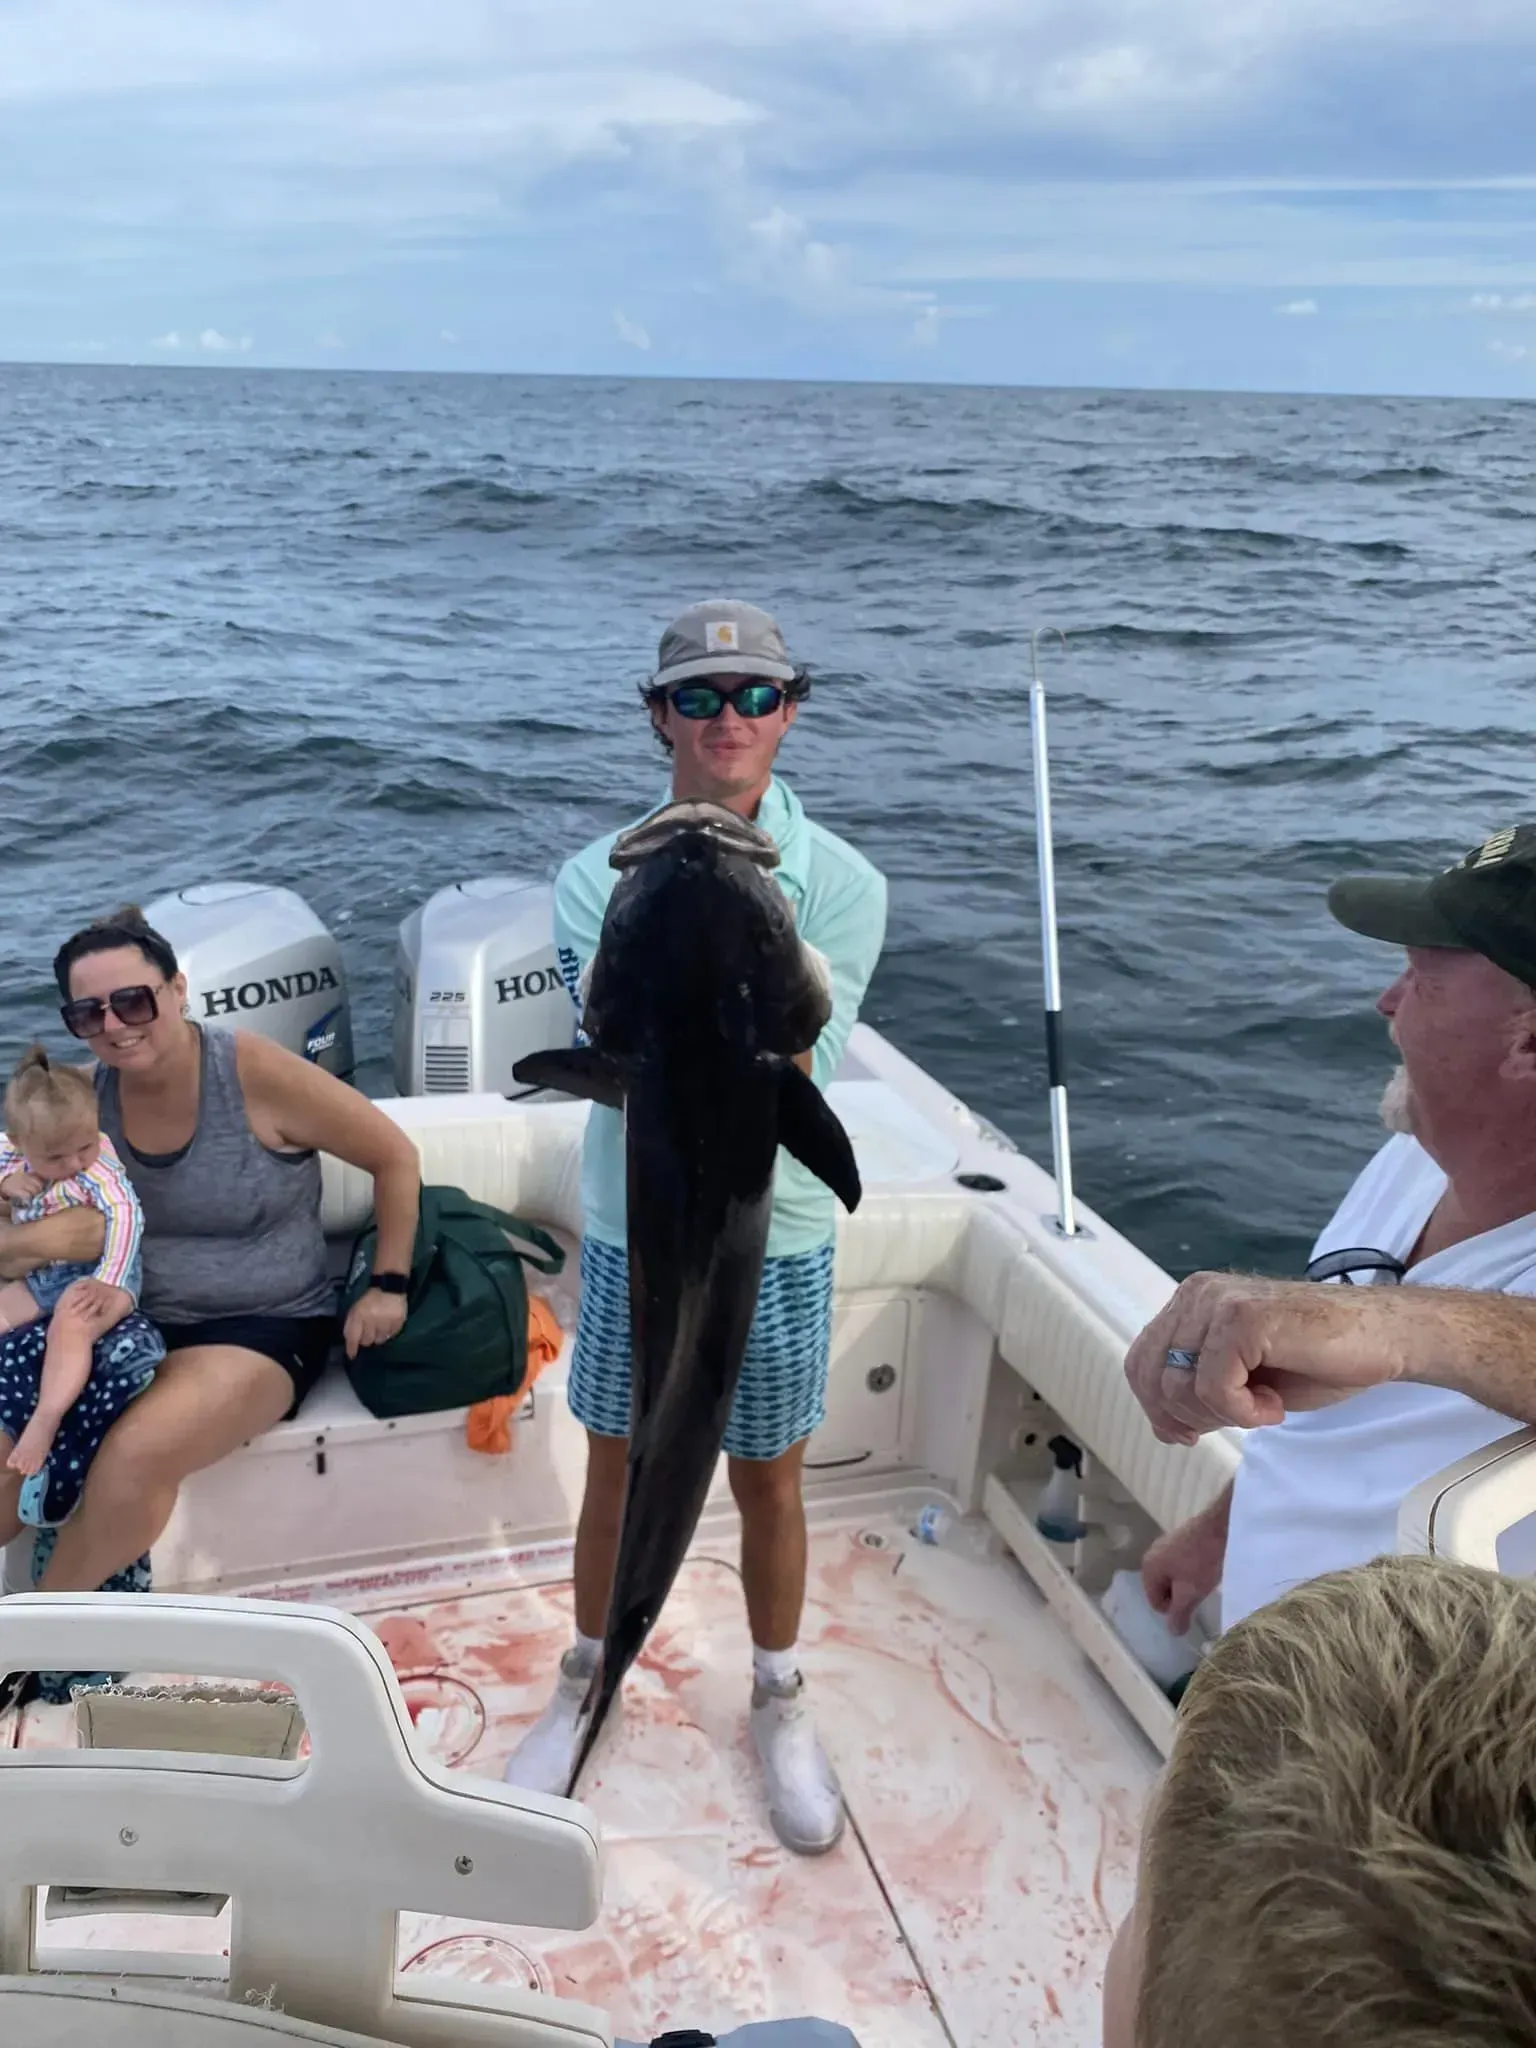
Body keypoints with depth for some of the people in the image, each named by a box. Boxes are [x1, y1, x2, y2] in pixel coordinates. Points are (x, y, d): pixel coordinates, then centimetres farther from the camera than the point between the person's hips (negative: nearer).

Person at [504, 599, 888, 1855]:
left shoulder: (841, 884, -10)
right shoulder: (603, 879, -7)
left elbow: (790, 1091, -18)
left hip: (776, 1242, -1)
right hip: (633, 1234, 1)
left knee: (770, 1483, 14)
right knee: (618, 1473, 17)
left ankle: (779, 1703, 39)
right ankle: (586, 1684, 42)